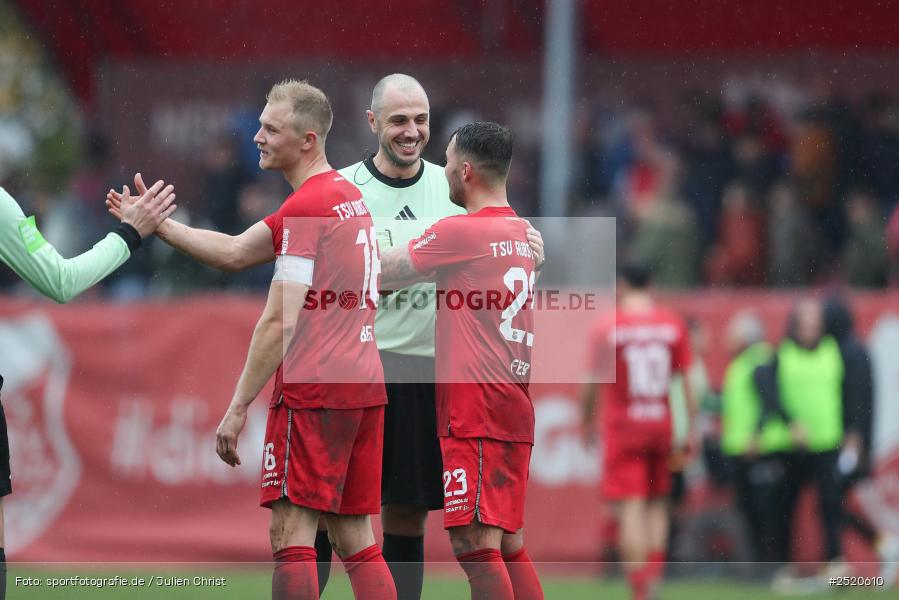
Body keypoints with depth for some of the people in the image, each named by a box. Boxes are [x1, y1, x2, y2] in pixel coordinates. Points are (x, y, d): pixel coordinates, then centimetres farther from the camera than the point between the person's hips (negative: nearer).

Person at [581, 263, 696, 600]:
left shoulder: (606, 328, -6)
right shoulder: (673, 325, 2)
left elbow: (592, 385, -3)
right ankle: (654, 572, 8)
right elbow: (688, 381, 3)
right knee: (657, 502, 18)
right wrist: (692, 430, 9)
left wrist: (587, 422, 12)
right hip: (661, 426, 3)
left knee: (630, 509, -6)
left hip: (622, 429, -3)